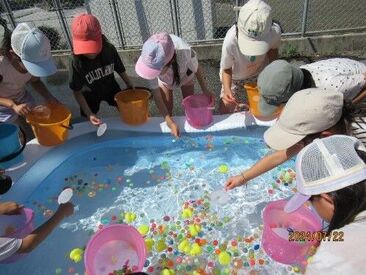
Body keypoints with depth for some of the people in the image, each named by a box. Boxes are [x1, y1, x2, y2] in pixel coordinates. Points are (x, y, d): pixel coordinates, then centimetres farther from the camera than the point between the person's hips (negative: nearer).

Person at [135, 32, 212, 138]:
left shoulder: (185, 52, -48)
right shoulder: (150, 60, -41)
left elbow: (197, 69, -22)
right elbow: (156, 94, -31)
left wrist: (205, 90, -12)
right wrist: (170, 122, -35)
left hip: (185, 76, 0)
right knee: (167, 111, 3)